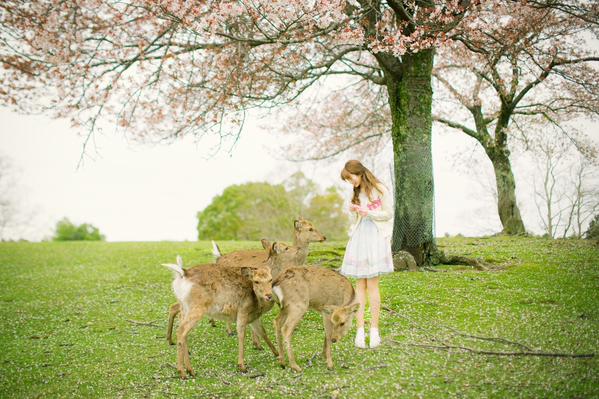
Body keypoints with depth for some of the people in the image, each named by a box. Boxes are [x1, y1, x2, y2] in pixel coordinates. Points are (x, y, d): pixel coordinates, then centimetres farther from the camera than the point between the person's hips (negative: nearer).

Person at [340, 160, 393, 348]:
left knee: (372, 285, -8)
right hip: (358, 238, 5)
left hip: (375, 239, -5)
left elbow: (388, 213, -2)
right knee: (360, 285, 0)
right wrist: (354, 211, 1)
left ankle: (374, 329, -3)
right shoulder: (356, 193, 18)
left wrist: (367, 212, -11)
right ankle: (360, 329, 0)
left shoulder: (379, 189, 0)